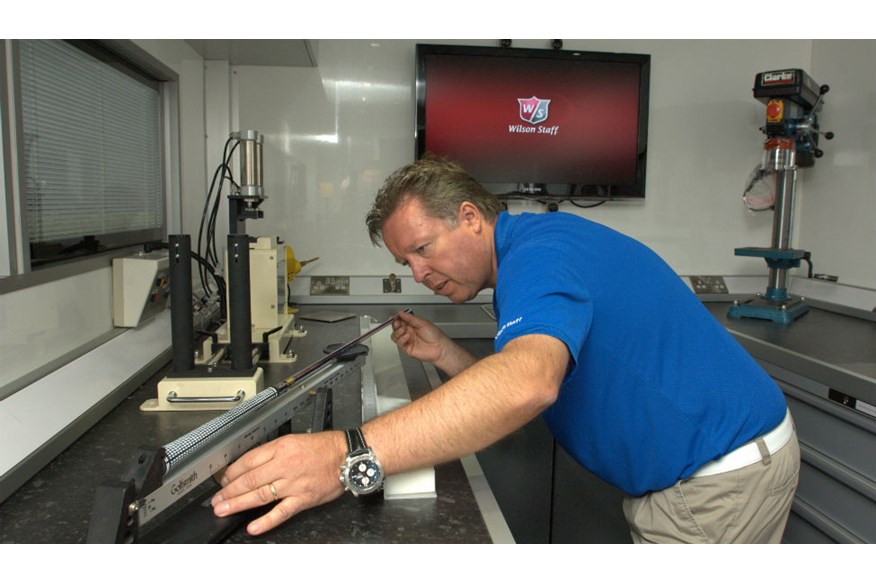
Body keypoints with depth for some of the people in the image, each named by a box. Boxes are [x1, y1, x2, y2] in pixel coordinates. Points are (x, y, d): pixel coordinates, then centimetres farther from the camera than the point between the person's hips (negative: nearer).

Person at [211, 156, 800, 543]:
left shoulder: (539, 251, -24)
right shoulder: (525, 265, 9)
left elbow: (527, 382, -45)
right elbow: (514, 394, 10)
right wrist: (445, 356, -3)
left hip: (724, 472, -9)